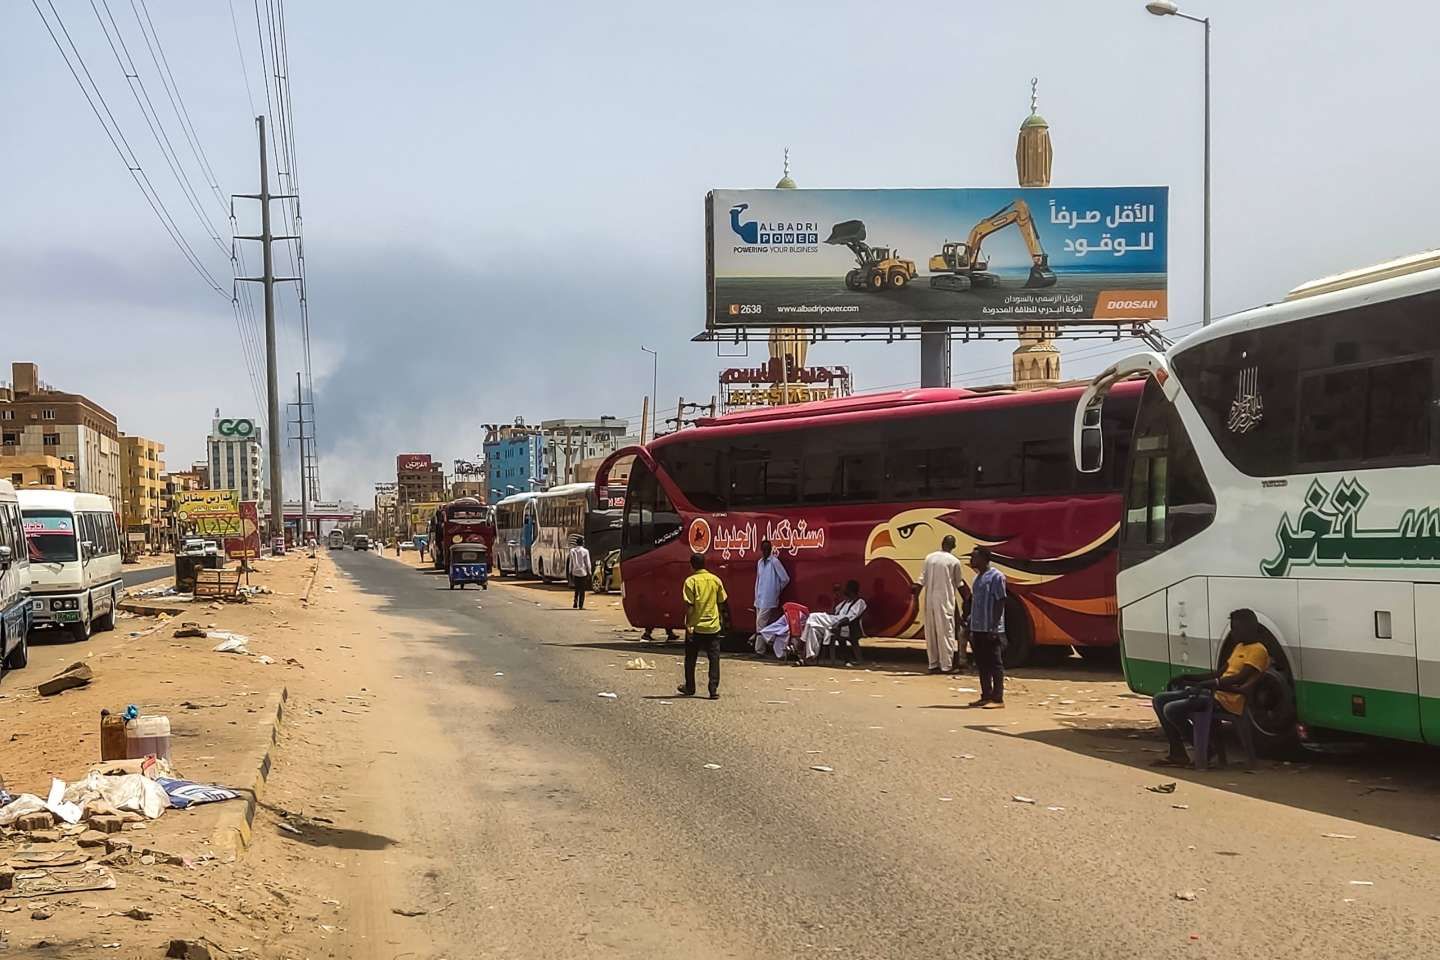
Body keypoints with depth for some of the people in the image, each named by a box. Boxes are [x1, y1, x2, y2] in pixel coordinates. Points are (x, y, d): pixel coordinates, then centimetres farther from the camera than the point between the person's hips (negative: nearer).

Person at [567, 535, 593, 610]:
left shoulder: (572, 551, 1)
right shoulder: (585, 551, -8)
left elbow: (570, 563, 3)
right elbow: (588, 563, -7)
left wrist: (570, 572, 10)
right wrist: (589, 572, 0)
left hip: (575, 572, 3)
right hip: (583, 573, -3)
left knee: (577, 589, 17)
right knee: (582, 590, 2)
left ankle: (575, 603, 7)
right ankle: (580, 605, -2)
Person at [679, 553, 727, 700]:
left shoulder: (691, 580, -9)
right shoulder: (716, 580, 2)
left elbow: (689, 605, -13)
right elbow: (721, 600, 9)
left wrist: (688, 624, -11)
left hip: (696, 627, -2)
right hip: (713, 626, 2)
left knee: (691, 659, 13)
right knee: (714, 659, 3)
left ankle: (689, 688, 22)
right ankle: (714, 690, -3)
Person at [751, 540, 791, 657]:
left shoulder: (774, 561, -9)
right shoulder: (760, 562, 13)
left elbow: (785, 579, -8)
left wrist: (778, 590, 5)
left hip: (768, 600, -7)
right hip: (759, 599, 8)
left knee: (761, 625, -11)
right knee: (760, 625, 9)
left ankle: (759, 650, -11)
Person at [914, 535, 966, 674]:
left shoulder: (929, 558, 6)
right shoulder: (954, 561, -4)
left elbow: (922, 581, 2)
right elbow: (959, 584, 5)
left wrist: (915, 596, 5)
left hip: (930, 600, 4)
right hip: (945, 601, -4)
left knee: (930, 632, 9)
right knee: (946, 632, 0)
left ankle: (933, 664, 12)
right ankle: (946, 665, -1)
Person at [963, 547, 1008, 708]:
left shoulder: (996, 577, -11)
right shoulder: (978, 577, 16)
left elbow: (1000, 602, -15)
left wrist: (993, 627, -19)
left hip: (991, 630, -9)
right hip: (978, 628, 9)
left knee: (995, 664, -5)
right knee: (982, 664, 12)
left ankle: (997, 699, -3)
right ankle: (986, 696, 20)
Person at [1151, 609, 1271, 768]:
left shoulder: (1258, 650, -9)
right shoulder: (1239, 647, 23)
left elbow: (1239, 679, -21)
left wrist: (1204, 685, -25)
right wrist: (1190, 678, 13)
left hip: (1230, 701, -10)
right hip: (1215, 692, 10)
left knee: (1172, 710, -23)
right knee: (1160, 699, 4)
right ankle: (1176, 753, 2)